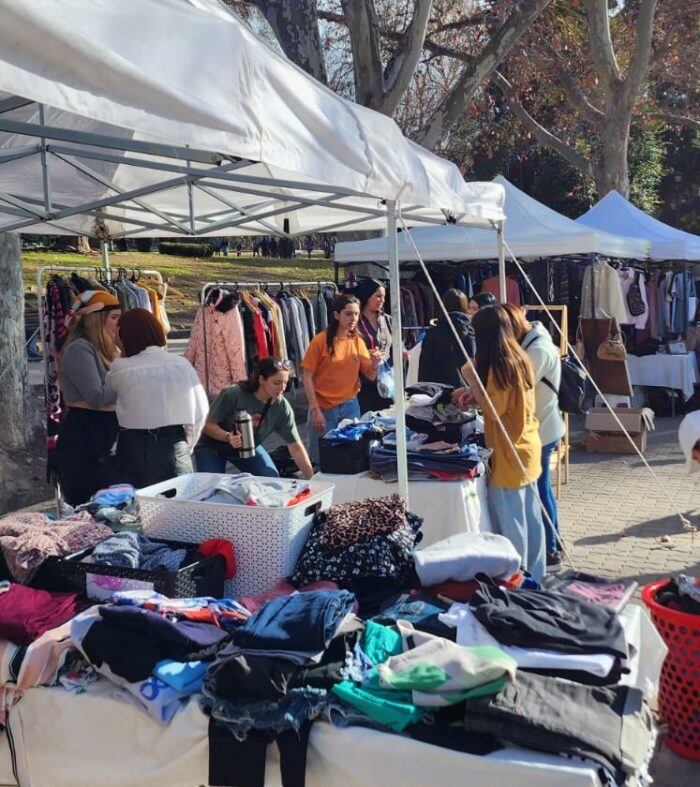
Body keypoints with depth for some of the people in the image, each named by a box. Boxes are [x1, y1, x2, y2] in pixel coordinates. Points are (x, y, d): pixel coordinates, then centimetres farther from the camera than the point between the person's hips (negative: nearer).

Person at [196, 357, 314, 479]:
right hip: (213, 446, -3)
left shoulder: (282, 407, -21)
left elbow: (295, 446, -16)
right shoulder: (233, 395, -32)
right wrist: (228, 437, -42)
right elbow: (208, 424, -22)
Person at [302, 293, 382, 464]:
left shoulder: (358, 341, 4)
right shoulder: (321, 340, -10)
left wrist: (375, 363, -14)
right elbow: (307, 378, -9)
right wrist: (315, 410, -13)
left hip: (350, 406, 4)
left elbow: (370, 376, 7)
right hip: (324, 408, -4)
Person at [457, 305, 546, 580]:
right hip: (526, 448, 9)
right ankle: (534, 576, 27)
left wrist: (471, 379, -13)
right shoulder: (519, 357, 9)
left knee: (509, 520, 0)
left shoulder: (500, 363, -18)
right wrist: (474, 395, 10)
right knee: (530, 515, 16)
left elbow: (494, 411, -18)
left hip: (510, 453, -9)